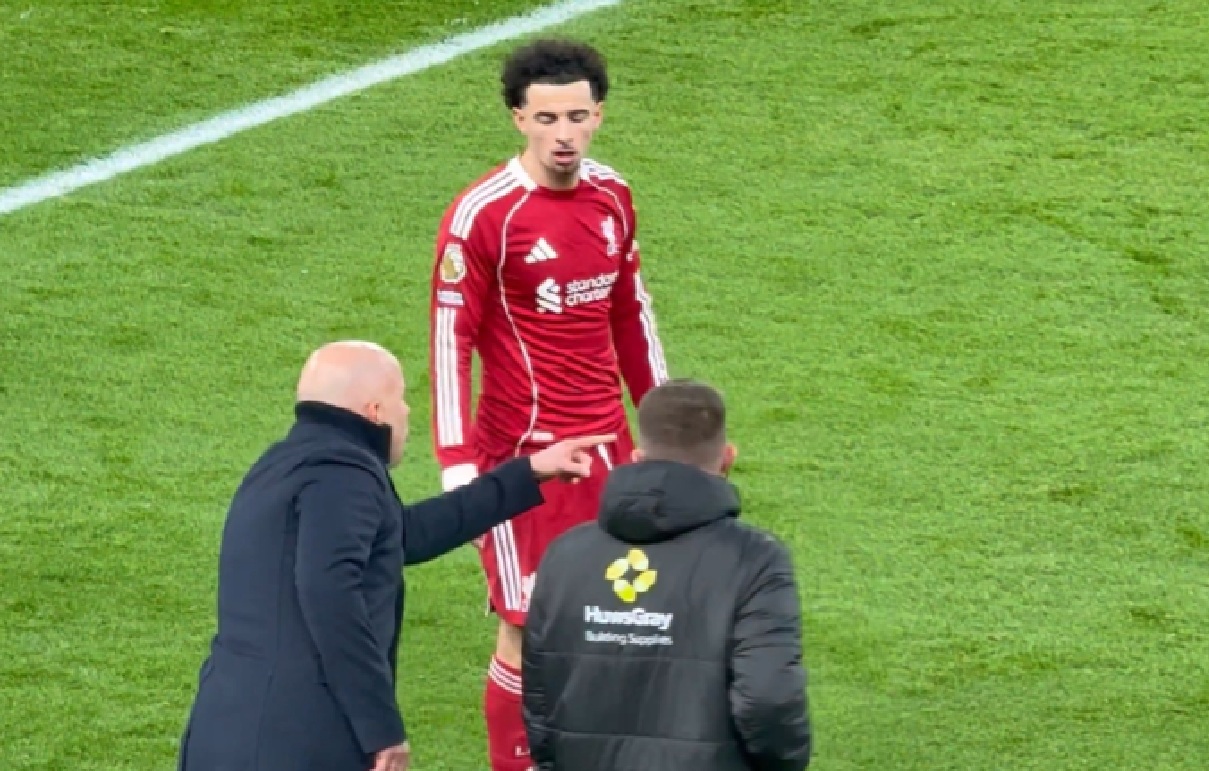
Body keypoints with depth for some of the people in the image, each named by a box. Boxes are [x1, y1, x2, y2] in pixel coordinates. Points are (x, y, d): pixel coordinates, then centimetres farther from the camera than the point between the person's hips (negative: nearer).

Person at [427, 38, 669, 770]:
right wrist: (457, 465, -19)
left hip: (608, 444, 6)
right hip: (524, 453, -6)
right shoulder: (482, 215, -14)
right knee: (530, 630, -4)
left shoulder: (612, 196, 4)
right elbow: (451, 340, -14)